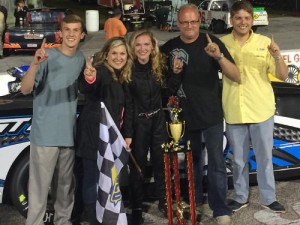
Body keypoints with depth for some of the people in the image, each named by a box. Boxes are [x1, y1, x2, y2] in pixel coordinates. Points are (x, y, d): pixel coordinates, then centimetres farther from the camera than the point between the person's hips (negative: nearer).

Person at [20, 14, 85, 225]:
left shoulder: (81, 58, 7)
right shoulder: (48, 56, -12)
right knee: (40, 186, -4)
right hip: (45, 133, -5)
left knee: (66, 183, 17)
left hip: (69, 133, 6)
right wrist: (35, 64, -37)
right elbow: (25, 89, -22)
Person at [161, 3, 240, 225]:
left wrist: (219, 56, -33)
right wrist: (174, 73, -14)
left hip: (211, 114, -3)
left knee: (216, 163, -4)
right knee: (191, 160, 17)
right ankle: (194, 200, 34)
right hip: (185, 116, 3)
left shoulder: (212, 42, -9)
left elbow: (236, 77, -15)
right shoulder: (169, 48, -1)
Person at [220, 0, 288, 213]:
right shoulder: (222, 43, -2)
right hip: (234, 112, 1)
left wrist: (277, 57, -23)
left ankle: (269, 198, 27)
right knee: (239, 159, 15)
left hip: (261, 110, -1)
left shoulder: (265, 43, -5)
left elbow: (283, 76, -6)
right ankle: (241, 197, 31)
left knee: (265, 157, 12)